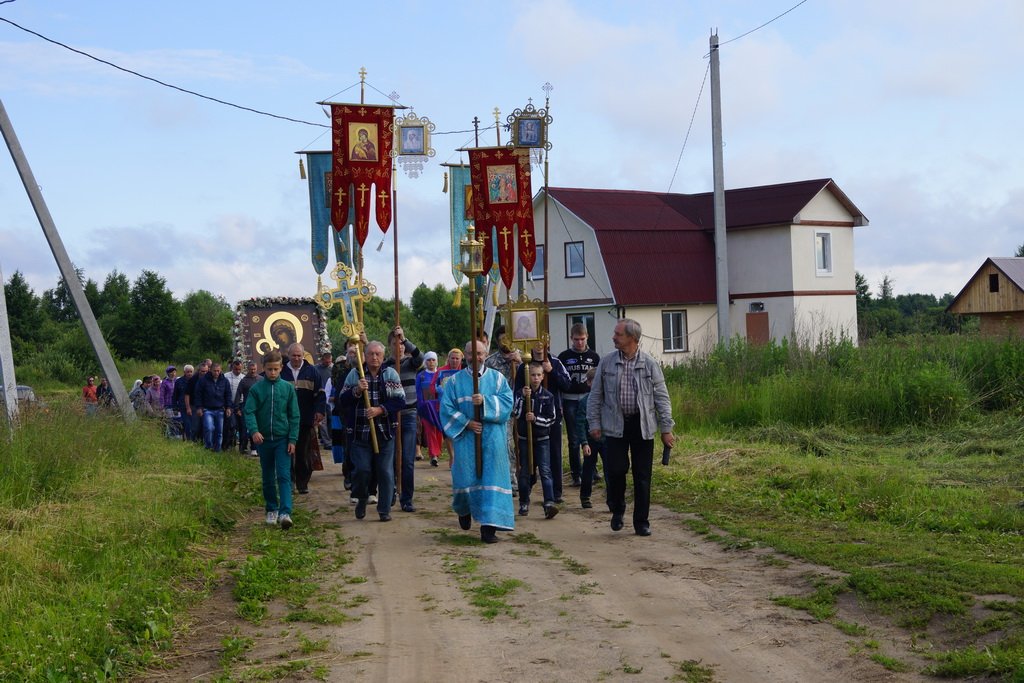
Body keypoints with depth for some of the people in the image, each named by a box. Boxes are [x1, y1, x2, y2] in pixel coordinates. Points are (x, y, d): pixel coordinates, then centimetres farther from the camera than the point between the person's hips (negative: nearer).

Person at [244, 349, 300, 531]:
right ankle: (271, 510, 25)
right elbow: (249, 412, -8)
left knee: (284, 476, -11)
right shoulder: (256, 389, -1)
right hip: (263, 439, 1)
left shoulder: (288, 388, -1)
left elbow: (294, 416, 0)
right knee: (268, 478, 12)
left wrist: (293, 439, -6)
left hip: (283, 439, -1)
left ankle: (285, 512, -19)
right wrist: (254, 430, -26)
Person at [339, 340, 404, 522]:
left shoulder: (391, 374, 3)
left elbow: (400, 400, -2)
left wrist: (381, 409, -15)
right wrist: (356, 391, -16)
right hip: (360, 432, 0)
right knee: (361, 469, -3)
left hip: (385, 432, 0)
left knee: (386, 471, 2)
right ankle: (361, 500, 25)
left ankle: (385, 510, 12)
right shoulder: (355, 374, 3)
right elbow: (342, 400, 2)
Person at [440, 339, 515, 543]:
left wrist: (485, 401, -20)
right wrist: (466, 423, -12)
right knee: (466, 478, 2)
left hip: (492, 438, 0)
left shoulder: (497, 378, 7)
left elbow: (507, 402, -6)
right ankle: (464, 510, 35)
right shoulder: (455, 380, 7)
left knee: (491, 478, -8)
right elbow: (446, 407, -1)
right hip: (465, 437, 0)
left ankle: (489, 526, -9)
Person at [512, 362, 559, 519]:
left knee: (545, 471, -11)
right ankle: (524, 503, 20)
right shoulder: (520, 393, -1)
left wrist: (535, 418, -18)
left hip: (542, 439, -1)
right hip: (525, 438, 1)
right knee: (525, 472, 7)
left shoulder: (548, 396, -1)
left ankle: (549, 503, -19)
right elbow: (516, 414, -13)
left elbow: (551, 419, -3)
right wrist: (523, 397, -22)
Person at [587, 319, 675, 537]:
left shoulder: (650, 365, -1)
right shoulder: (606, 363, 3)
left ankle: (641, 522, 14)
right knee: (615, 470, -6)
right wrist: (594, 423, 2)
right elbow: (596, 395, 8)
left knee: (642, 477, 3)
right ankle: (617, 510, 21)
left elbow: (662, 398, 2)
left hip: (642, 426, 0)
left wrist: (666, 429, -1)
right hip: (615, 426, 0)